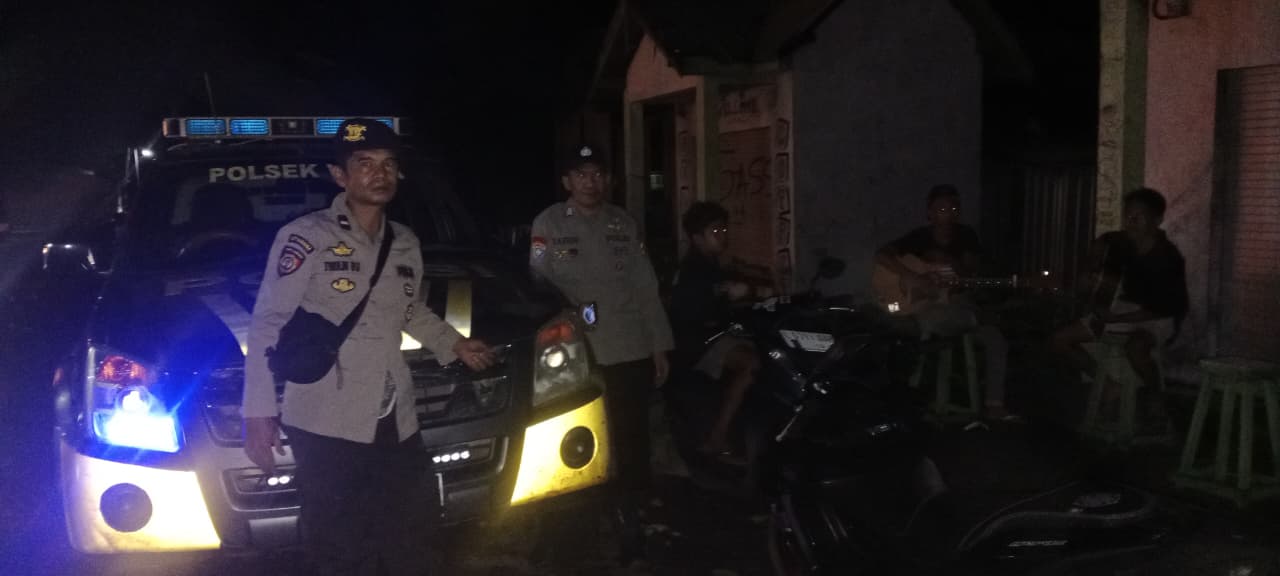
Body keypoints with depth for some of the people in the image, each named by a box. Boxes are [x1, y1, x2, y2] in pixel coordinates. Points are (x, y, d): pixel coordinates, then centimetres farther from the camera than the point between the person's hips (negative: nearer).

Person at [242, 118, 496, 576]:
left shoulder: (406, 244, 11)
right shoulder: (305, 238, -8)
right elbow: (267, 325, -8)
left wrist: (454, 344, 22)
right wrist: (259, 411, -13)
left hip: (395, 423, 6)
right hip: (325, 425, -6)